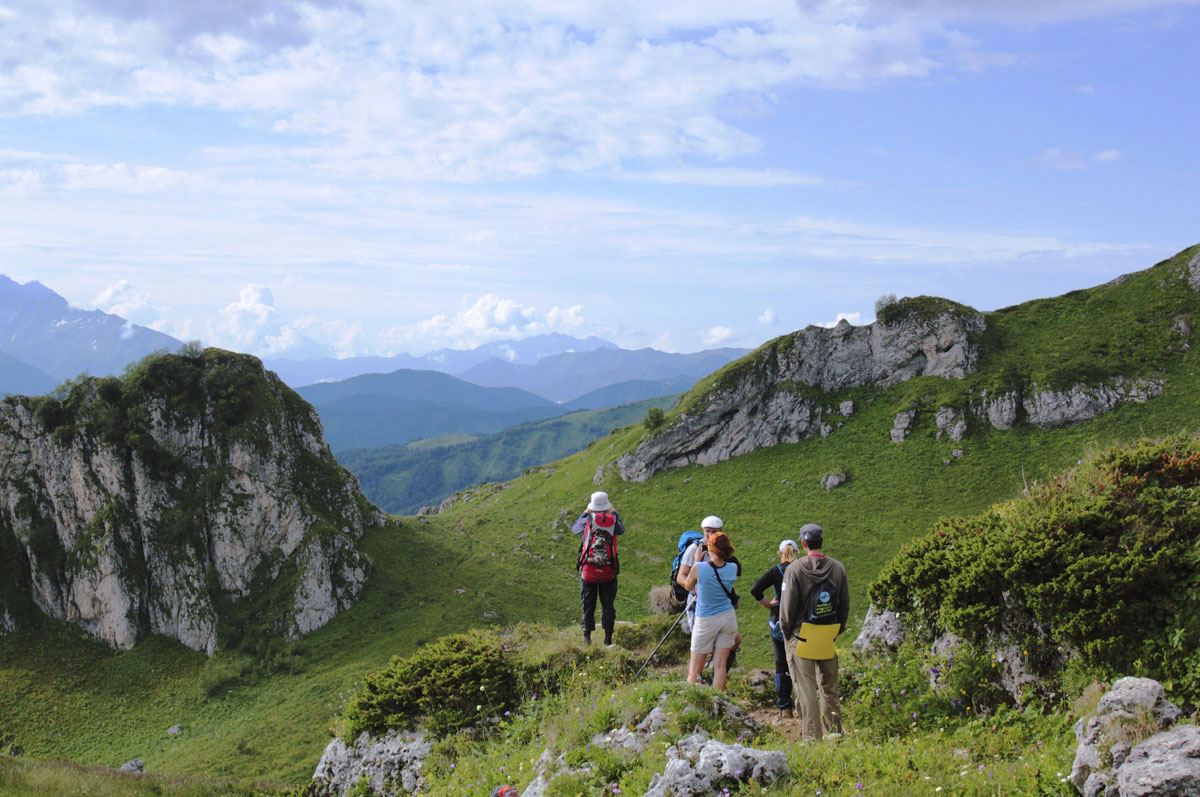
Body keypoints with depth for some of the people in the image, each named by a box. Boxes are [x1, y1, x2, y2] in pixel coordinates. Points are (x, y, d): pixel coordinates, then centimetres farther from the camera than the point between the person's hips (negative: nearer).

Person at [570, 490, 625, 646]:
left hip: (588, 570, 0)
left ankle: (587, 637, 5)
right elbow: (622, 529, 22)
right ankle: (608, 638, 6)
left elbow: (574, 527, 18)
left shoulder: (587, 521, -5)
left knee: (588, 604, 7)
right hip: (608, 571, 0)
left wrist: (585, 512, 25)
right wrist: (614, 513, 29)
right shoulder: (613, 521, -2)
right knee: (608, 604, 7)